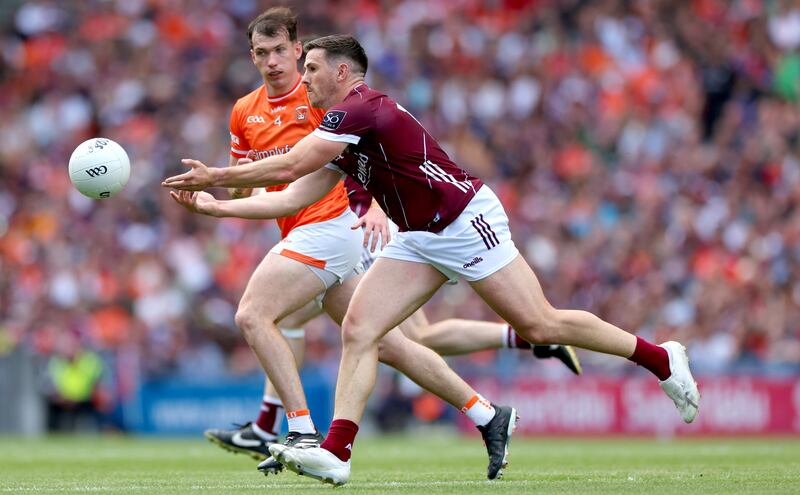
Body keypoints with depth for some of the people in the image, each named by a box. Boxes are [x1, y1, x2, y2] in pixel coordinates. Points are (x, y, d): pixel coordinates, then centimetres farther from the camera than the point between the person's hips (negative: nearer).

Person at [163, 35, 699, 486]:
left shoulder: (361, 109, -18)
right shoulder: (344, 133, 13)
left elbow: (287, 167, -22)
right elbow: (292, 197, 14)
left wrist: (215, 176, -12)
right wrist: (214, 205, 9)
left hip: (466, 221, -9)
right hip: (418, 240, 9)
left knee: (541, 326, -8)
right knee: (358, 329, -7)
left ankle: (661, 358, 9)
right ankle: (335, 454, -15)